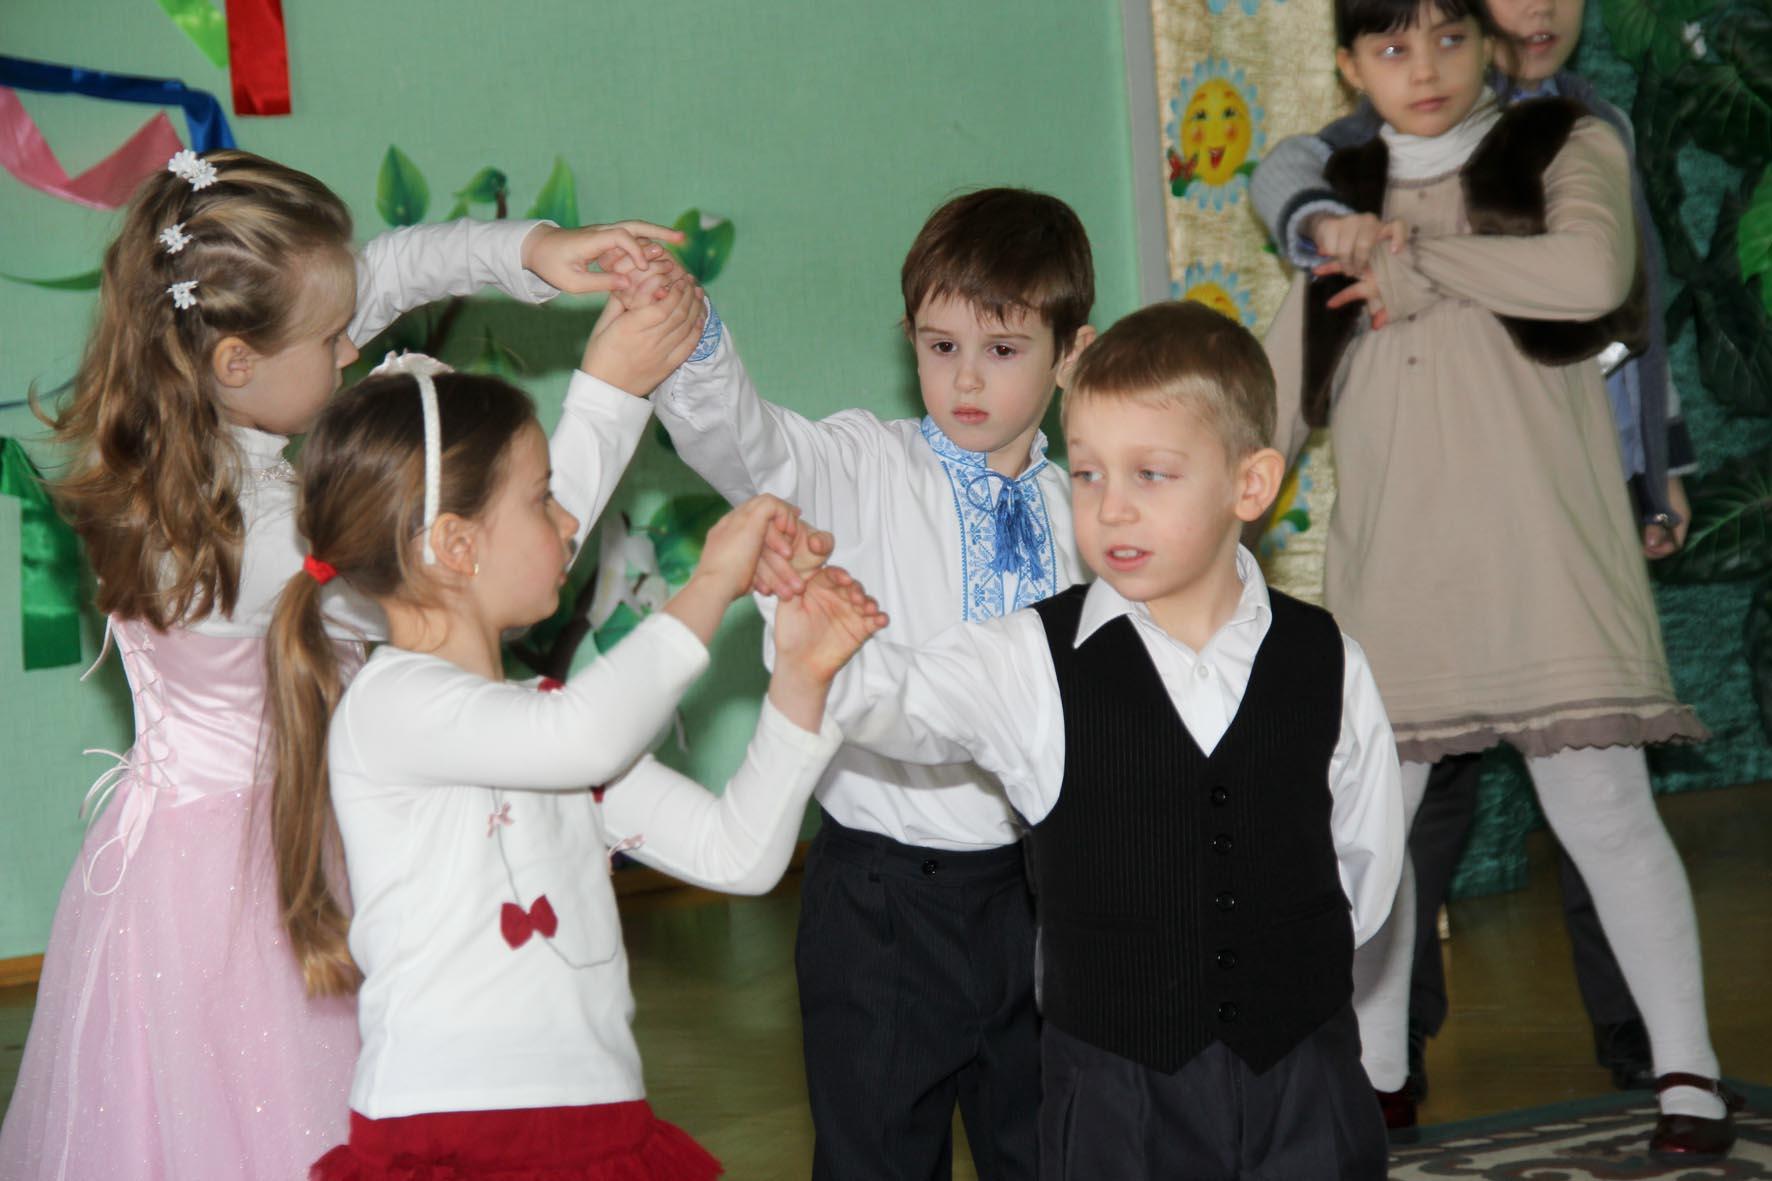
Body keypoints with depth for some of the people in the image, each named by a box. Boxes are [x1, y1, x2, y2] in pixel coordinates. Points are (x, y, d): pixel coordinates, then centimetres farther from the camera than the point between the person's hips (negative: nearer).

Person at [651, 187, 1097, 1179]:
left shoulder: (1078, 510, 5)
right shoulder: (860, 473, -5)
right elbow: (736, 438, -23)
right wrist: (684, 336, -42)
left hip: (1037, 884, 3)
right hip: (887, 891, -3)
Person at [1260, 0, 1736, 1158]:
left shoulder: (1566, 147, 4)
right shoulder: (1345, 195, 15)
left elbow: (1591, 273, -17)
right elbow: (1283, 393, 18)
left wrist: (1423, 264, -11)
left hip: (1540, 554, -4)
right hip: (1391, 571, 4)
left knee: (1601, 808, -3)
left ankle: (1687, 1070, 9)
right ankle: (1369, 1076, 20)